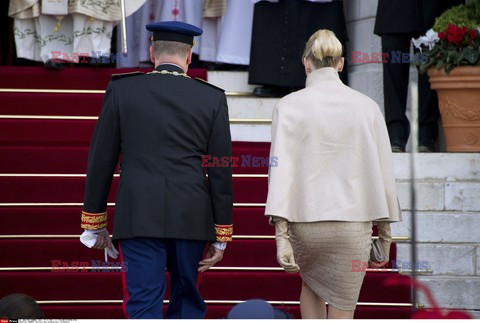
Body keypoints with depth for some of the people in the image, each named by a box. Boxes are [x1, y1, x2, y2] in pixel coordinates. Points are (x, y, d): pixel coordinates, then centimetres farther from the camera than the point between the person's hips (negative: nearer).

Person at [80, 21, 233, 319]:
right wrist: (222, 237, 8)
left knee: (144, 305, -2)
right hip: (192, 219, 1)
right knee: (187, 303, 14)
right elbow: (222, 173, 3)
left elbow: (101, 161, 4)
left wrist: (95, 222, 12)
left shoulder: (121, 90, 2)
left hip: (138, 217, -1)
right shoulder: (212, 98, 3)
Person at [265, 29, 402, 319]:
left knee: (311, 284, 29)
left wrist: (281, 235, -10)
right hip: (352, 222, 0)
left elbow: (281, 169, -10)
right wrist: (385, 231, 12)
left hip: (305, 221, 0)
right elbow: (383, 172, 3)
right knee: (342, 314, 6)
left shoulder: (290, 106, -5)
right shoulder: (366, 107, 0)